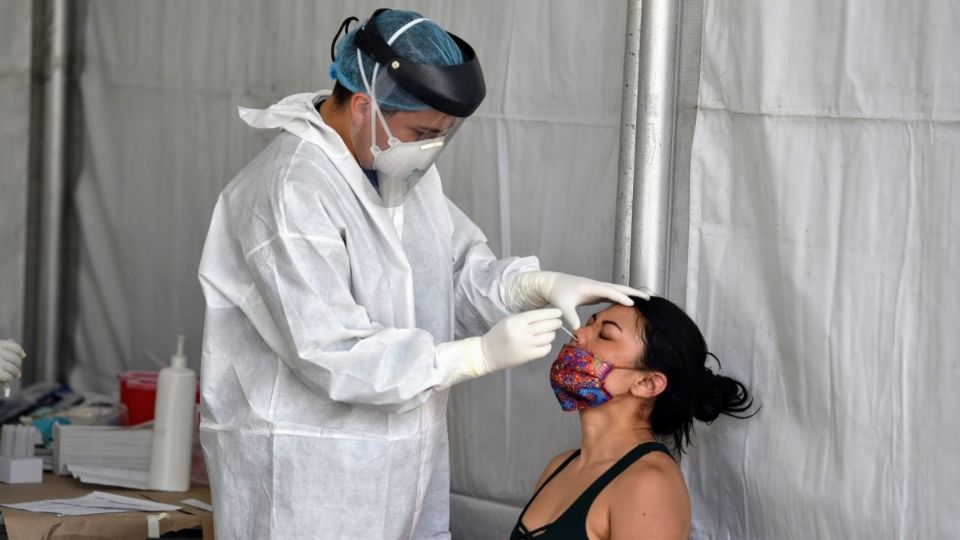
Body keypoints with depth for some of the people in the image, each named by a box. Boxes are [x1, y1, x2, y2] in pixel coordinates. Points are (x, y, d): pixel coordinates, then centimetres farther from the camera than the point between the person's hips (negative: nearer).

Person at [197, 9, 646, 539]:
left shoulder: (405, 167, 7)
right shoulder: (291, 191, -22)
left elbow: (462, 271, 11)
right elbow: (331, 355, -26)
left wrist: (541, 285, -11)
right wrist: (483, 354, -27)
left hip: (401, 463, 8)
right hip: (304, 475, -8)